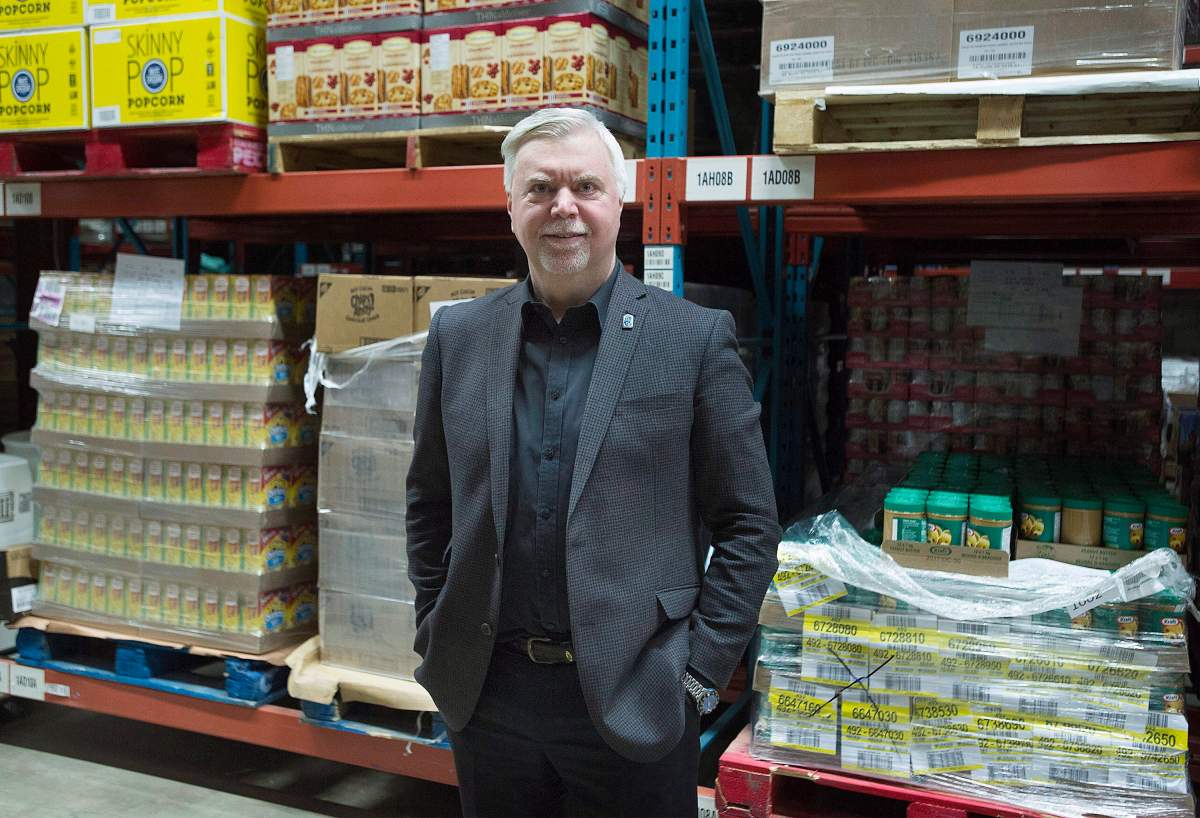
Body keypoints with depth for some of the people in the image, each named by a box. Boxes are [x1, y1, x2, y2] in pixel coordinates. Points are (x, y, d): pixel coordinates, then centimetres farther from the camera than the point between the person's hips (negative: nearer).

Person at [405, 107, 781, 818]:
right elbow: (429, 503, 11)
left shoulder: (696, 340, -6)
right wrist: (437, 640, 7)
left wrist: (699, 673, -7)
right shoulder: (458, 337, 3)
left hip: (634, 702, -3)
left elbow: (750, 524, -4)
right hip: (486, 695, 3)